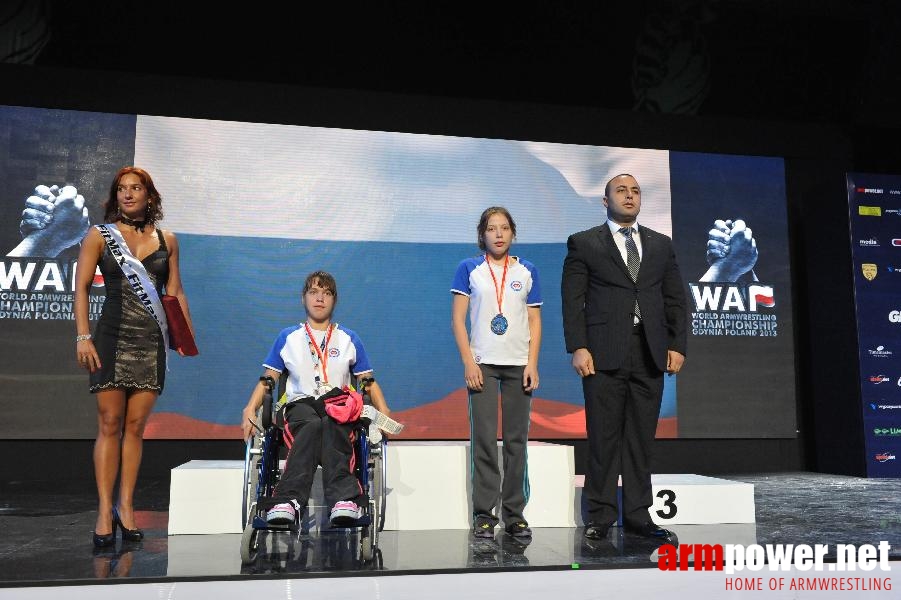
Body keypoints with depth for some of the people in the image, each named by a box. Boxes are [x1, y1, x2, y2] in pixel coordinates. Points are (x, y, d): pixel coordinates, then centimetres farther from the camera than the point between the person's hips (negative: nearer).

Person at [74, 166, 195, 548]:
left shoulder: (166, 240, 12)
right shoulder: (99, 236, 6)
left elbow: (175, 291, 13)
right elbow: (81, 288, 1)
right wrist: (83, 336, -9)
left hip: (151, 342, 2)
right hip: (112, 337, -2)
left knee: (136, 426, 4)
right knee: (110, 424, -3)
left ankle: (126, 507, 11)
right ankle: (105, 511, 2)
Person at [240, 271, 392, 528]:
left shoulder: (349, 339, 22)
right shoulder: (288, 338, 22)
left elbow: (369, 381, 20)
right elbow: (267, 379, 18)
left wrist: (383, 411, 1)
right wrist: (250, 409, -1)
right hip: (300, 403, 0)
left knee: (332, 425, -39)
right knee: (312, 424, -39)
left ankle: (344, 499, -59)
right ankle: (290, 499, -57)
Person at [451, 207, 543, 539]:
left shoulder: (527, 271, 10)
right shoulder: (469, 269, 5)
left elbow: (534, 321, 8)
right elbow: (458, 318, 2)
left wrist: (532, 364, -2)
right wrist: (468, 362, -7)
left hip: (519, 364, 2)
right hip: (483, 363, -2)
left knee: (517, 439, 4)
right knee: (484, 438, -3)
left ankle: (514, 513, 13)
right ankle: (483, 514, 6)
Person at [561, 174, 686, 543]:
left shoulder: (661, 244, 17)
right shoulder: (584, 243, 6)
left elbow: (675, 299, 14)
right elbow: (573, 299, 0)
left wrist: (677, 345, 4)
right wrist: (577, 347, -10)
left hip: (650, 356, 4)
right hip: (605, 355, -3)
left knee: (642, 439, 6)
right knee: (604, 438, -1)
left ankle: (638, 515, 14)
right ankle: (600, 517, 8)